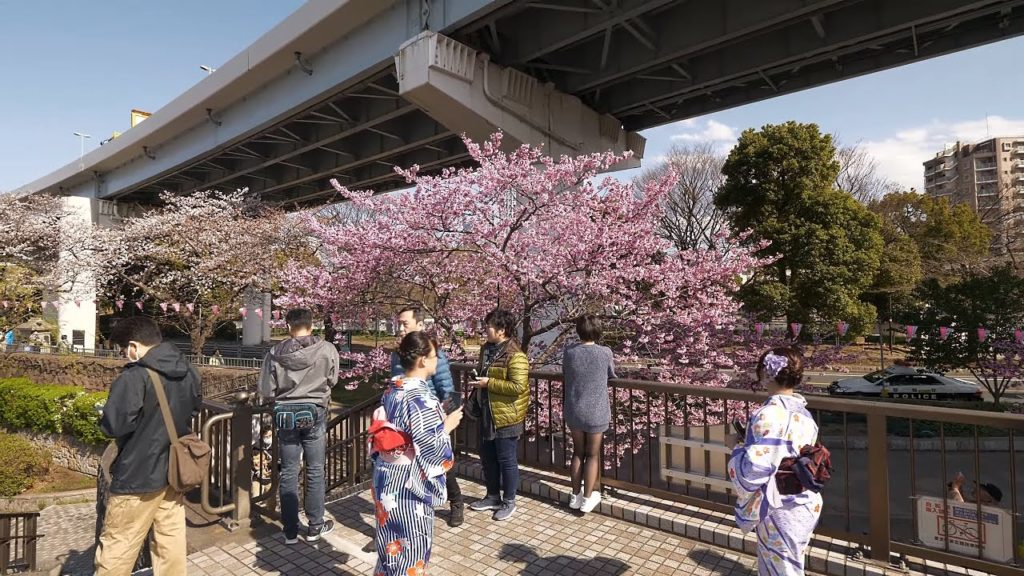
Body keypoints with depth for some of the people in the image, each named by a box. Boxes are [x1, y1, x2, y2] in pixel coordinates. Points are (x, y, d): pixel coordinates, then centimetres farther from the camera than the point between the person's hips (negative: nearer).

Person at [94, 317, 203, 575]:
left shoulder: (135, 377, -21)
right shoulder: (189, 373, 4)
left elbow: (113, 425, -22)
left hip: (138, 475, -7)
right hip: (174, 470, 7)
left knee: (117, 549, 8)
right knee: (171, 540, 15)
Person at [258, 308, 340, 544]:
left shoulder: (276, 353, -9)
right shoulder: (327, 350, -12)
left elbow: (266, 391, -4)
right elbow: (332, 380, 1)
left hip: (286, 414, 1)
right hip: (315, 414, -1)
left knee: (288, 473, 11)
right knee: (315, 472, 12)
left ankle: (290, 531, 19)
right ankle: (315, 526, 22)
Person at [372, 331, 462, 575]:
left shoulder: (391, 389, 4)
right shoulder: (420, 397, -22)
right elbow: (431, 448, -23)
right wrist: (448, 424, -7)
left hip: (387, 478, 8)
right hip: (409, 485, -8)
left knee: (392, 544, 23)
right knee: (411, 548, 9)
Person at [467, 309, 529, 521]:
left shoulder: (515, 356, -20)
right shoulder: (486, 349, 9)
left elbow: (518, 386, -26)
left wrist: (489, 383, -23)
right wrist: (476, 380, 5)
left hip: (506, 417, -9)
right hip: (487, 414, 9)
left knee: (507, 461, 5)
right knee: (488, 458, 18)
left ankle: (509, 502, 20)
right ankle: (493, 496, 34)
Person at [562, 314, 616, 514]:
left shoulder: (570, 351, -8)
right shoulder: (605, 352, -14)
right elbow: (612, 376, 2)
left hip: (574, 412, 3)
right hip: (596, 413, -3)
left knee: (578, 452, 19)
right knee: (593, 455, 14)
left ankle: (575, 496, 28)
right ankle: (587, 499, 22)